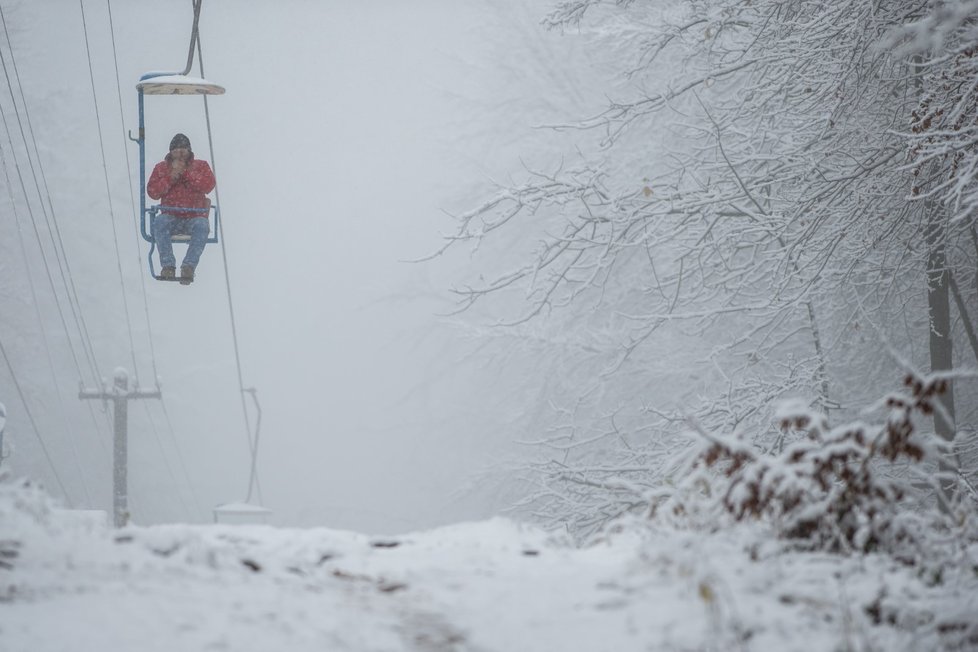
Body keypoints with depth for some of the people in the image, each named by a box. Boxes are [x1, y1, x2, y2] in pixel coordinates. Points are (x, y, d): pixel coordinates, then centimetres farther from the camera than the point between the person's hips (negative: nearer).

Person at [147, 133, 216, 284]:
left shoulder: (200, 166, 9)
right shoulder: (161, 168, 12)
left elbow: (209, 185, -10)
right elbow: (152, 192, -1)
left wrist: (185, 172, -14)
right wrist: (171, 177, -12)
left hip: (195, 217, -1)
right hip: (171, 217, 1)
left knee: (202, 225, -36)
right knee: (159, 222, -33)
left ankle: (188, 267, -38)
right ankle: (168, 265, -35)